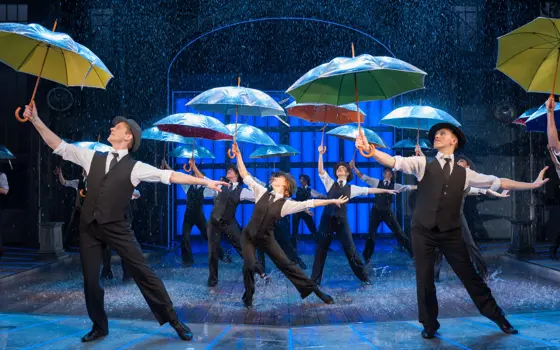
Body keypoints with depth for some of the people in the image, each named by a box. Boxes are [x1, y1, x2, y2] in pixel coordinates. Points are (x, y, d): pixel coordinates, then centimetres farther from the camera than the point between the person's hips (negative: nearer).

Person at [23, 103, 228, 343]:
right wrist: (36, 121, 3)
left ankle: (173, 320, 8)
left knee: (143, 272, -4)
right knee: (90, 280, 10)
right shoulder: (92, 158, 9)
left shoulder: (135, 167, -3)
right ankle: (99, 327, 31)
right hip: (89, 227, 4)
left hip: (116, 228, -4)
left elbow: (169, 176, -10)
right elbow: (60, 146, 10)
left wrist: (204, 181, -17)